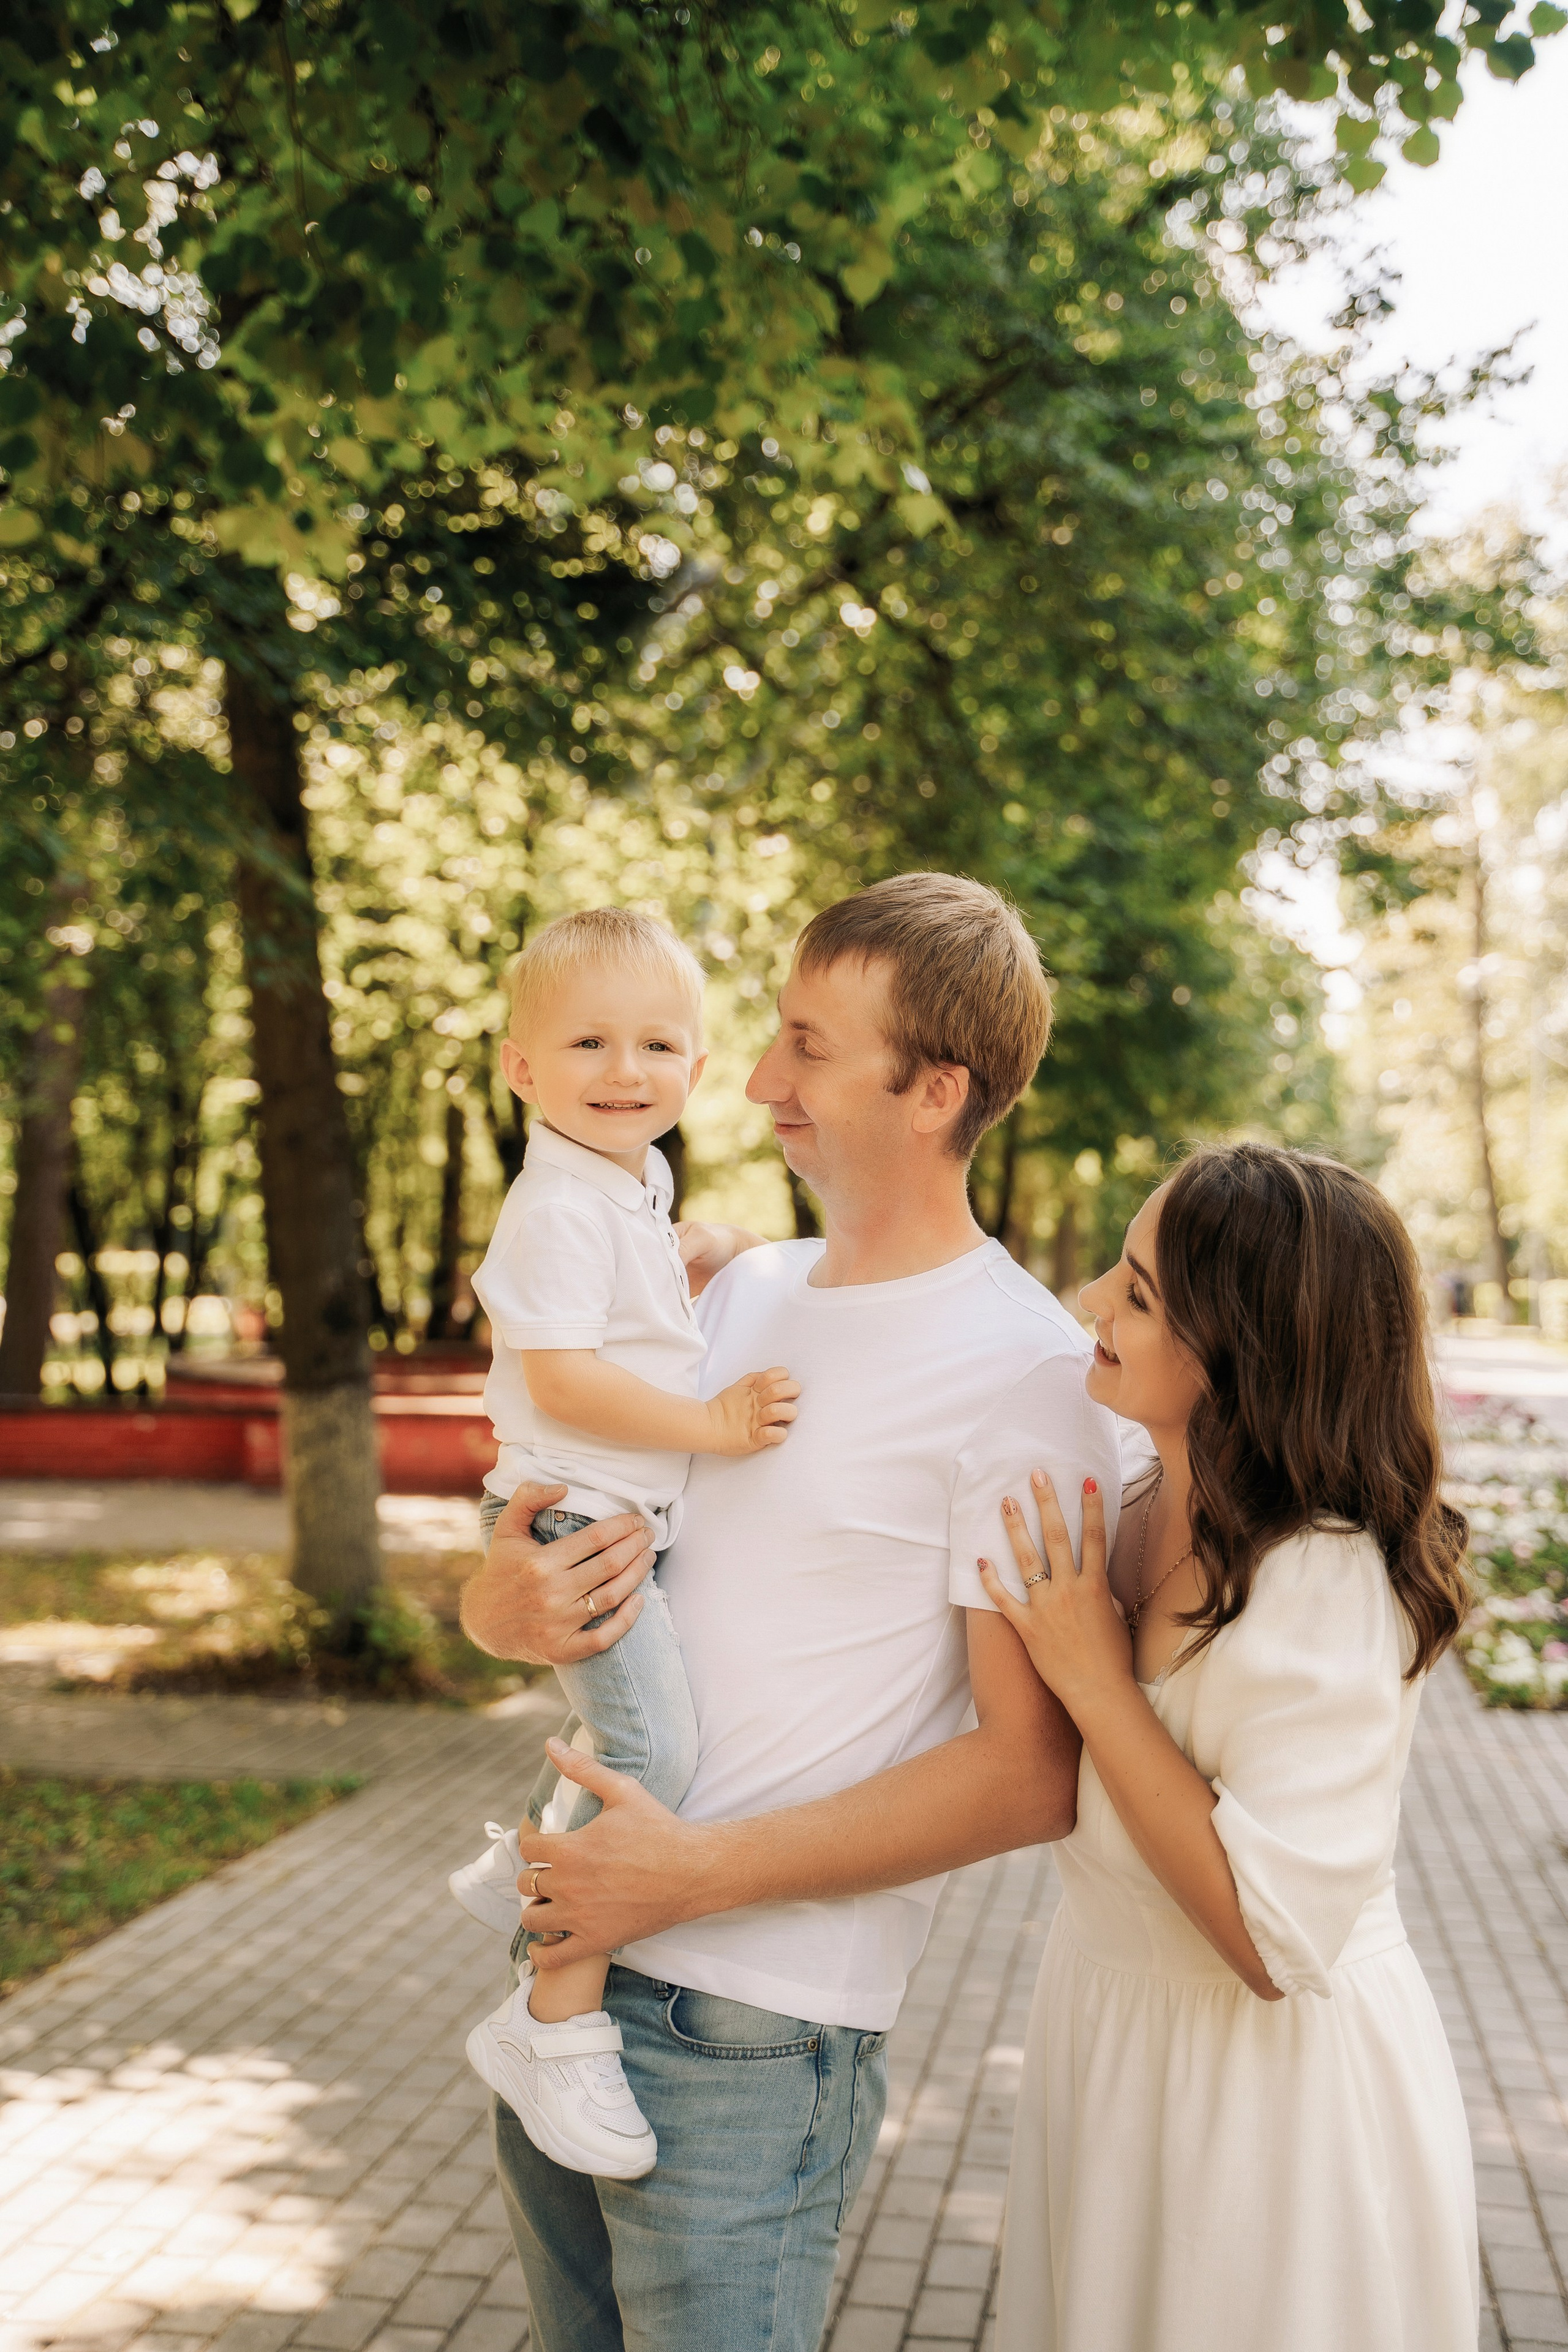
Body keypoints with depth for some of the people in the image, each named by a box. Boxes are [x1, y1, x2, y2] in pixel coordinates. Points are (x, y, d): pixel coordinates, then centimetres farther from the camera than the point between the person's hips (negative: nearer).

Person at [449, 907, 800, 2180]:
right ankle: (557, 2021, -14)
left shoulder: (635, 1186, 13)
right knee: (652, 1747, -22)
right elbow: (563, 1377, -24)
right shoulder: (561, 1206, -18)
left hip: (631, 1521, 10)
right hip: (576, 1515, -10)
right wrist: (713, 1423, -22)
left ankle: (526, 1858, 43)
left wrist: (693, 1269, 18)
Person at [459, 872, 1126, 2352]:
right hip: (569, 1960, 7)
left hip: (756, 2031, -7)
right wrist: (506, 1604, -12)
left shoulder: (1024, 1377, -14)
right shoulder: (737, 1290, 8)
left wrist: (695, 1873, -19)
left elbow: (1036, 1772, -17)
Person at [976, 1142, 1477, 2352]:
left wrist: (1095, 1680, -24)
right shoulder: (1138, 1514, -3)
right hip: (1118, 2026, 8)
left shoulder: (1326, 1586, -28)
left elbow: (1275, 1941, -30)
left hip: (1269, 2101, -8)